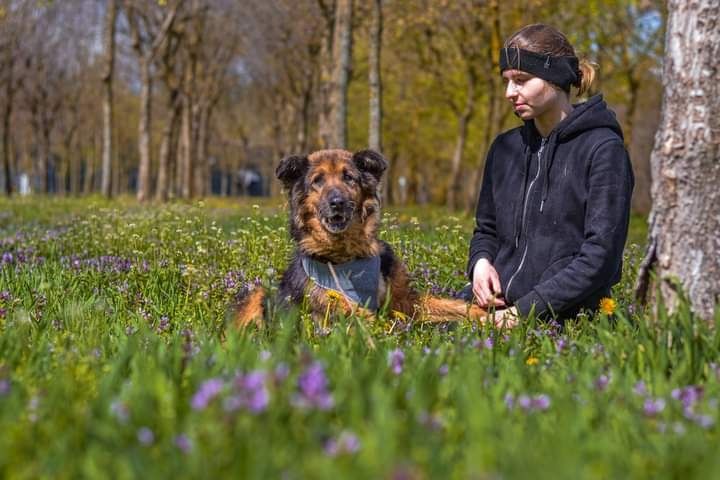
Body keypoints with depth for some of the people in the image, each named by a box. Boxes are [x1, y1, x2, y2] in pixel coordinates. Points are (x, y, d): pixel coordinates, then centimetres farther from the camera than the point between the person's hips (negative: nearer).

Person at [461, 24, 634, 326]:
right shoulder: (505, 147, 16)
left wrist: (524, 310, -16)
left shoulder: (603, 149, -5)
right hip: (493, 309, 7)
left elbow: (600, 254, -11)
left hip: (565, 319, -6)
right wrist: (480, 261, 2)